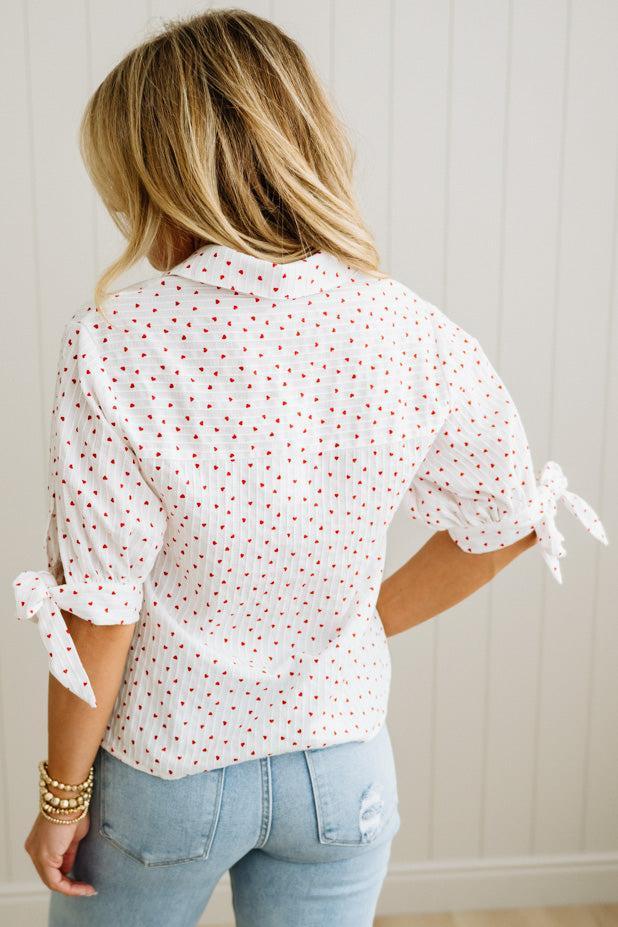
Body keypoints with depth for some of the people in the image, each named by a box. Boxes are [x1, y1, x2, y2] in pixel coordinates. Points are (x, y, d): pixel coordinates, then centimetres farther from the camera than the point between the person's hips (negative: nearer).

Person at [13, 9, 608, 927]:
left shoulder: (113, 344, -23)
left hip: (162, 771, -2)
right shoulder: (412, 334, -13)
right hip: (341, 772, 3)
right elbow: (505, 525, 0)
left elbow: (99, 610, -18)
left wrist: (62, 793, -3)